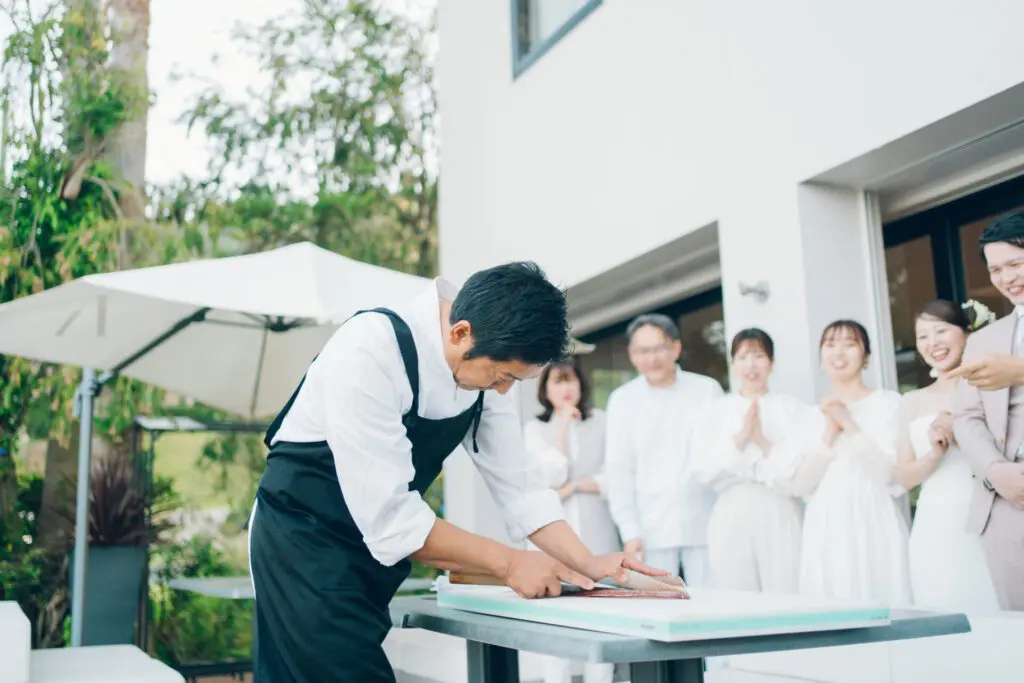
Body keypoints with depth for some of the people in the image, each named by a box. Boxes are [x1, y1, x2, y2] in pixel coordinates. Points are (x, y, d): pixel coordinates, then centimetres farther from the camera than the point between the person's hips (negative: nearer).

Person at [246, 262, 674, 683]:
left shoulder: (487, 361, -7)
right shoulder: (369, 351, -29)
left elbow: (515, 486, 0)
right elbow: (389, 517, -30)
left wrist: (587, 565, -11)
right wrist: (508, 563, -23)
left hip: (372, 546, 7)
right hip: (303, 537, -6)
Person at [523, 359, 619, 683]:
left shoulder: (601, 421, 8)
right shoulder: (535, 428, 6)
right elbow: (553, 476, -8)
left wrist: (574, 486, -8)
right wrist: (563, 425, -7)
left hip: (597, 532, 1)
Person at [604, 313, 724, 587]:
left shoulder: (708, 390, 5)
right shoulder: (622, 400, 6)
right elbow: (619, 470, 5)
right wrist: (630, 531, -2)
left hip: (704, 527, 0)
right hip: (652, 531, 0)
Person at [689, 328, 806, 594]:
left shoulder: (793, 408, 4)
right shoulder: (718, 410, 9)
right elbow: (703, 469, 0)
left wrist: (764, 443, -12)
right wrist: (740, 439, -10)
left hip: (778, 516, -1)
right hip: (731, 517, 1)